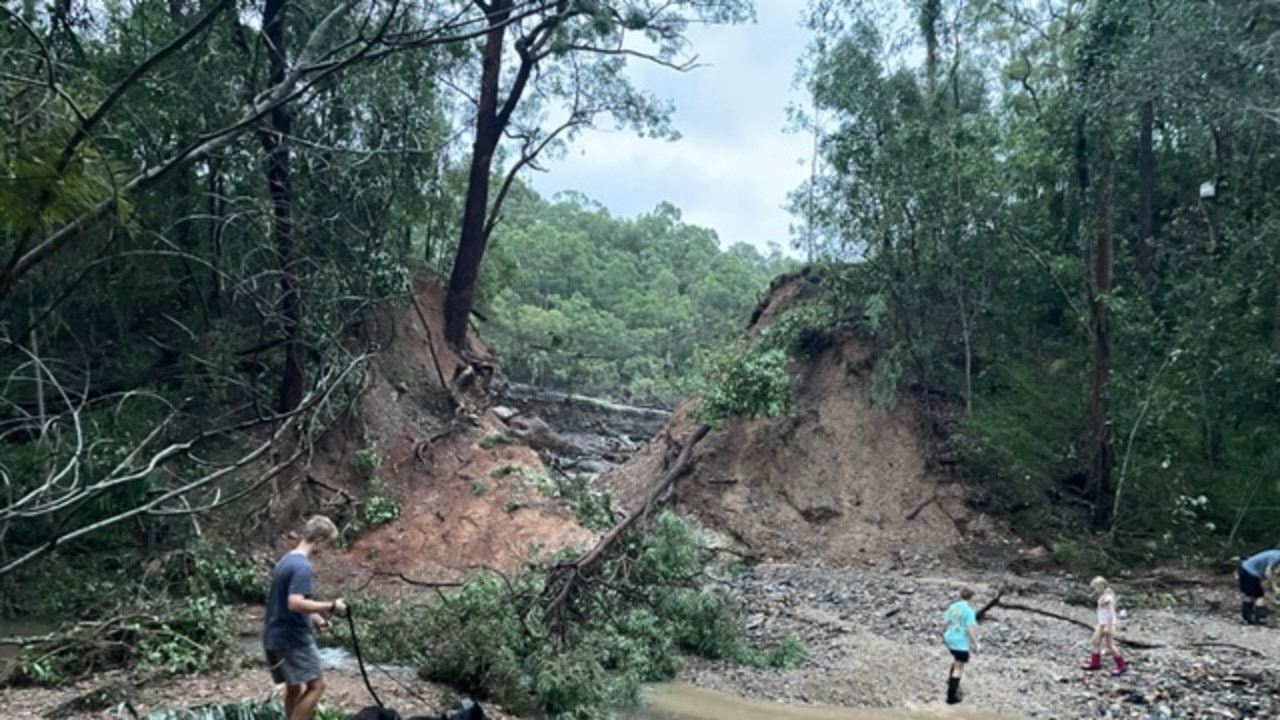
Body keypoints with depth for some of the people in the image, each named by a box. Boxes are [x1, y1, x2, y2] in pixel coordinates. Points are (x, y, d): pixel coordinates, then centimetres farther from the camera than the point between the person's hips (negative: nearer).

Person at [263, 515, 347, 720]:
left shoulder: (287, 560, 12)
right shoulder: (302, 566, -20)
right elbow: (295, 603, -31)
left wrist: (312, 616, 16)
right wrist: (330, 607, -22)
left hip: (276, 636, 10)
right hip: (292, 638, -10)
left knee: (294, 687, 17)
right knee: (316, 685, -4)